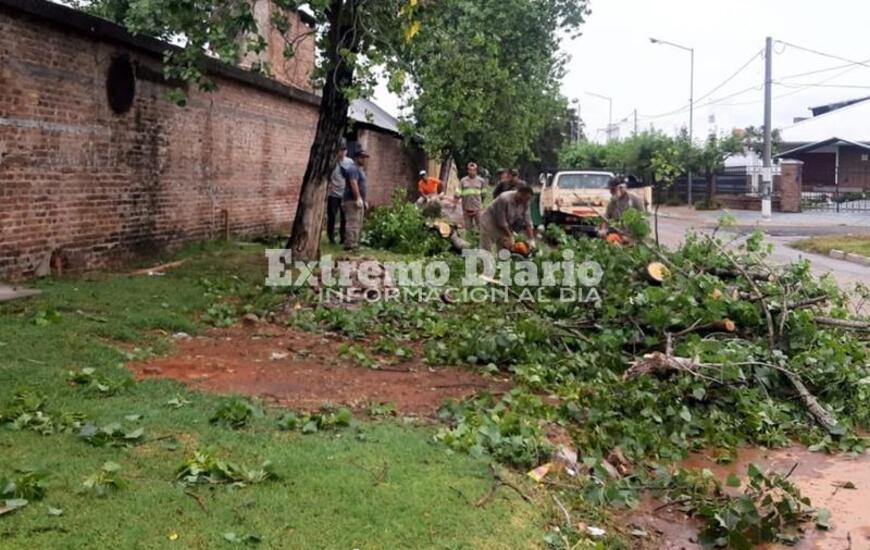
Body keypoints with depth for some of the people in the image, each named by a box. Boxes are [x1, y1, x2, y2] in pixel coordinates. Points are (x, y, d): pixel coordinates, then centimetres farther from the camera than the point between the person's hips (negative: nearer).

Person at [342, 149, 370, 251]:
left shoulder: (360, 170, 23)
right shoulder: (353, 169, -11)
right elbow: (353, 184, -23)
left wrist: (364, 200, 26)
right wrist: (358, 198, -29)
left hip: (358, 201, 11)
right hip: (352, 201, -11)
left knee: (358, 224, 12)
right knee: (353, 223, -15)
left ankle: (354, 244, 17)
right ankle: (350, 245, -17)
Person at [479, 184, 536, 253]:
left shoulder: (525, 203, -12)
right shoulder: (505, 199, -31)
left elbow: (527, 222, -8)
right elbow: (501, 222, -26)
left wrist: (531, 240, -15)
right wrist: (510, 237, -21)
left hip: (505, 226, 7)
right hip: (490, 222, -7)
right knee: (486, 252, -10)